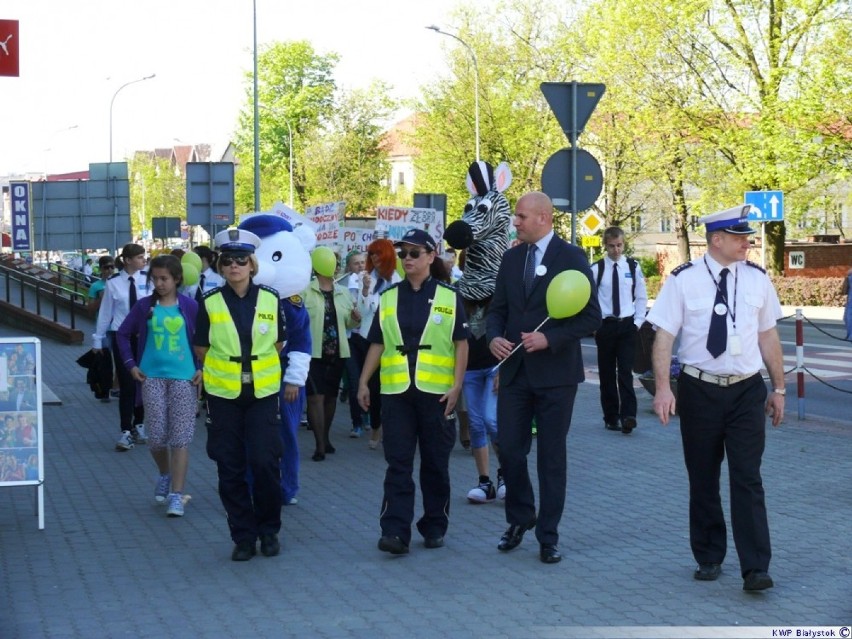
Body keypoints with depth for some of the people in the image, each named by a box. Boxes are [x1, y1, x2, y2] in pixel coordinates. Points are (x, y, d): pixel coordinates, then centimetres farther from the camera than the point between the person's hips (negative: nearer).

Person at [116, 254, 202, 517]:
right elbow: (123, 334, 13)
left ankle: (176, 495, -1)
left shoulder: (190, 306, 0)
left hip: (183, 377, -1)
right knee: (156, 436, 1)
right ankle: (165, 475, 31)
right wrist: (130, 364, 4)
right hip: (152, 377, 1)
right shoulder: (144, 306, 4)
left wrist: (202, 368, -2)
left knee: (180, 437, -4)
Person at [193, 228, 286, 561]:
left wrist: (256, 360, 7)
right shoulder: (210, 302, -1)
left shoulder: (270, 299, 1)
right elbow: (201, 350, 6)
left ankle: (269, 530, 14)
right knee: (230, 469, 3)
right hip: (223, 393, 0)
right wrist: (225, 364, 7)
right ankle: (243, 536, 15)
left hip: (263, 393, 0)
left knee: (265, 463, -5)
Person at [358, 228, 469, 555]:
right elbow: (377, 343, 11)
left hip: (436, 392, -2)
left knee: (436, 463, 8)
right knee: (398, 464, -2)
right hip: (396, 392, 2)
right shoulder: (388, 298, 9)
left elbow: (461, 344, -1)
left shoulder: (449, 297, 1)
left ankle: (435, 527, 19)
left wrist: (457, 385, -9)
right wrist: (363, 382, 5)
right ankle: (395, 531, -4)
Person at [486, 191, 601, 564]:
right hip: (514, 370, 4)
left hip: (555, 373, -4)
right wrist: (494, 336, -7)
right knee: (510, 449, 4)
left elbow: (591, 317, -8)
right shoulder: (511, 258, 9)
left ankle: (548, 536, 14)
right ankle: (519, 519, 26)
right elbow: (498, 308, 14)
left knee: (551, 456, 4)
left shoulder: (571, 258, -6)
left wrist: (550, 339, -18)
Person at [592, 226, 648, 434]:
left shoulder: (633, 267, 2)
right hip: (605, 326, 0)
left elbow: (641, 297, 8)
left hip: (627, 325, 0)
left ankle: (628, 416, -12)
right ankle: (611, 417, 16)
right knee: (607, 374, 7)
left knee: (625, 372, -9)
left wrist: (638, 322, 0)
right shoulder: (596, 268, -4)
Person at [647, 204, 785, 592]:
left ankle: (755, 568, -2)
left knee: (748, 479, -4)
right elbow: (664, 335, -9)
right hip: (699, 390, -1)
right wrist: (663, 387, -20)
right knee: (703, 480, 10)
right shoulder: (683, 281, -6)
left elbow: (769, 336, 8)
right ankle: (708, 559, 25)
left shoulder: (757, 280, 2)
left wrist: (778, 389, 9)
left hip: (747, 390, 1)